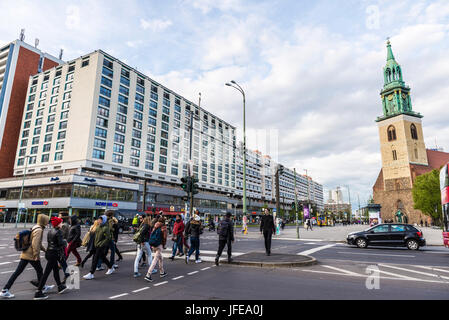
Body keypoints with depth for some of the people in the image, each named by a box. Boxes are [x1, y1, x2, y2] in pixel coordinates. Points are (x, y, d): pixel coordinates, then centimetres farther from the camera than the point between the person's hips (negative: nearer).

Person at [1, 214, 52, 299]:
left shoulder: (35, 228, 13)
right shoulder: (39, 230, -18)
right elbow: (35, 244, -25)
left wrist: (44, 250, 28)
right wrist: (36, 256, -21)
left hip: (25, 254, 8)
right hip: (32, 255, -8)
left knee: (17, 272, 9)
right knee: (39, 270, 8)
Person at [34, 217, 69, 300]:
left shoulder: (50, 231, 9)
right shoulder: (58, 232, -16)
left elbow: (48, 241, 11)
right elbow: (61, 243, -20)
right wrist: (65, 242, -1)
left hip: (49, 252, 9)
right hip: (54, 253, -9)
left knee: (56, 270, 20)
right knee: (46, 272, -3)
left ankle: (60, 287, 33)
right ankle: (38, 292, 2)